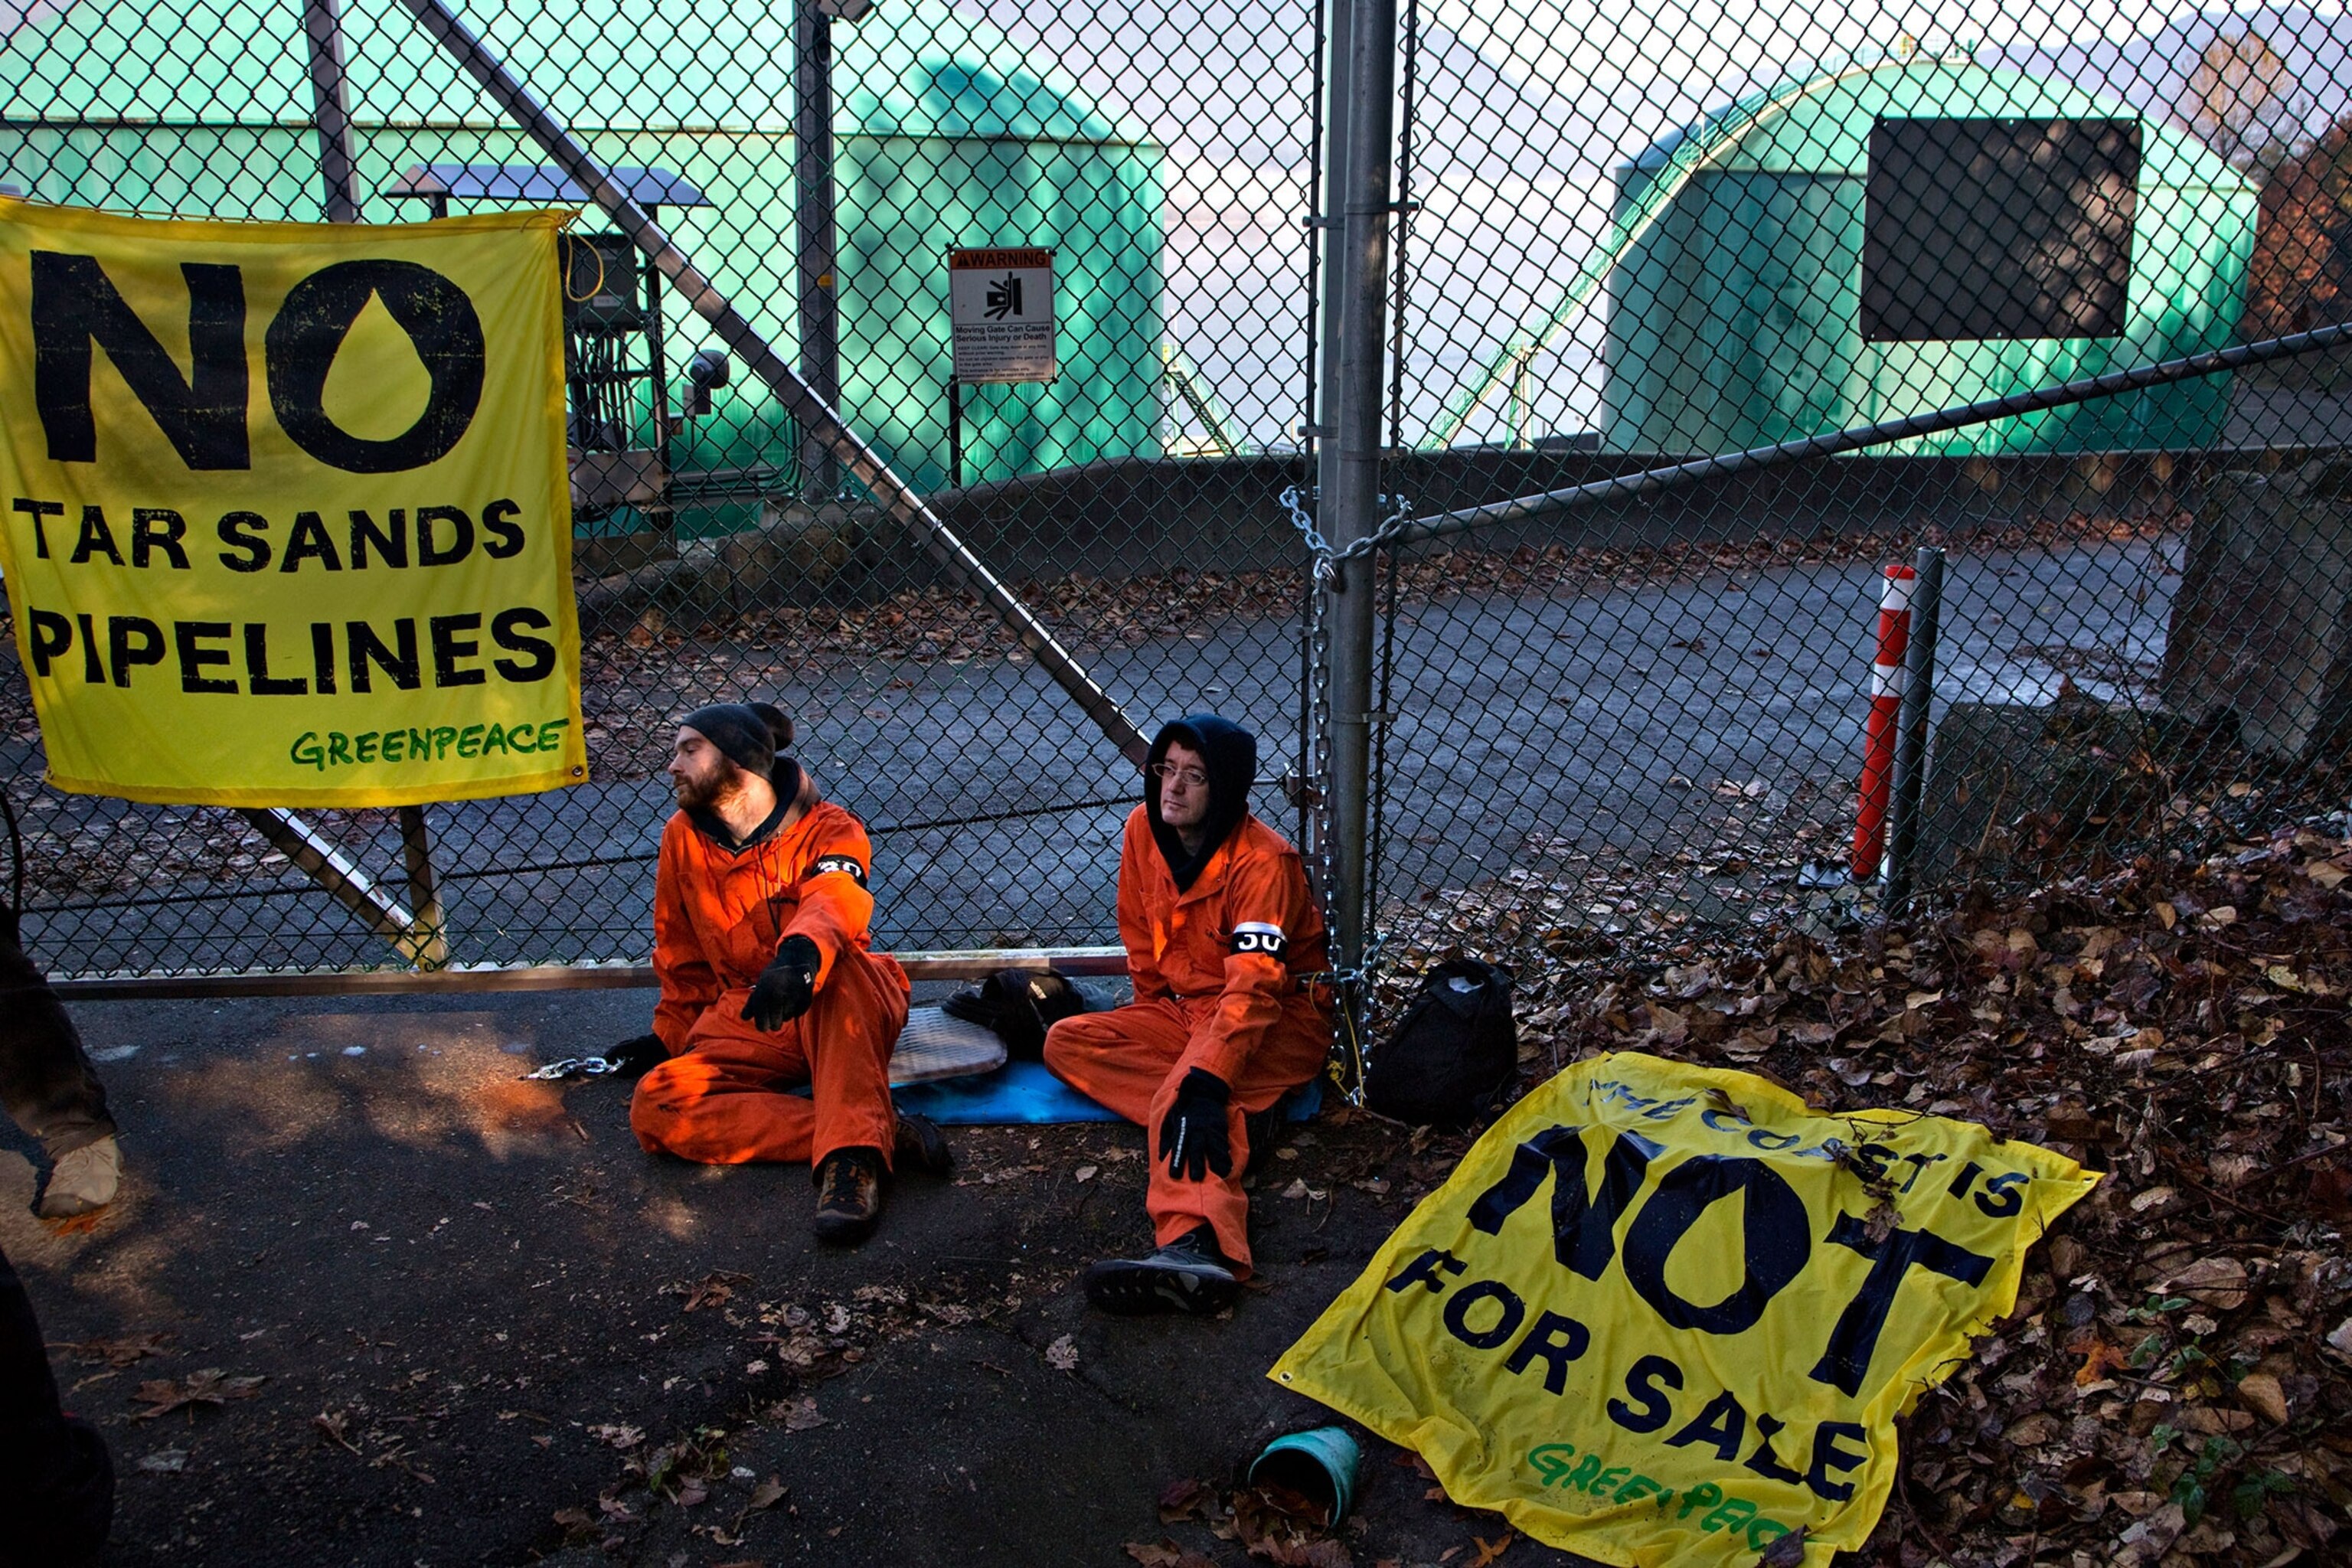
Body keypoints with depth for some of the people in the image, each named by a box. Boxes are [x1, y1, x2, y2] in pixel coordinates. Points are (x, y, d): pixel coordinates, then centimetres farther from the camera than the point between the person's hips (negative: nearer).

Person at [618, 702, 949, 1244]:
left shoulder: (827, 829, -6)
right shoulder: (683, 838, 8)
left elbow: (836, 897, -30)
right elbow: (681, 955, 22)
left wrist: (799, 954, -50)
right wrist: (670, 1035, 23)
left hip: (844, 1011, -4)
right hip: (750, 1023, 4)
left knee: (829, 958, -39)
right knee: (656, 1107, -26)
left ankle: (852, 1151, -47)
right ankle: (884, 1131, -36)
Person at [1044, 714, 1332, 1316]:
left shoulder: (1263, 861, -23)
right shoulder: (1144, 828, -3)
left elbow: (1254, 989, -32)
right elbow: (1140, 935, 13)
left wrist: (1206, 1082, -42)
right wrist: (1153, 1011, 8)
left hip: (1282, 1018, -8)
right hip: (1180, 1010, 8)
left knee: (1185, 1098, -36)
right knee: (1066, 1042, -11)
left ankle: (1196, 1246, -62)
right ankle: (1236, 1115, -25)